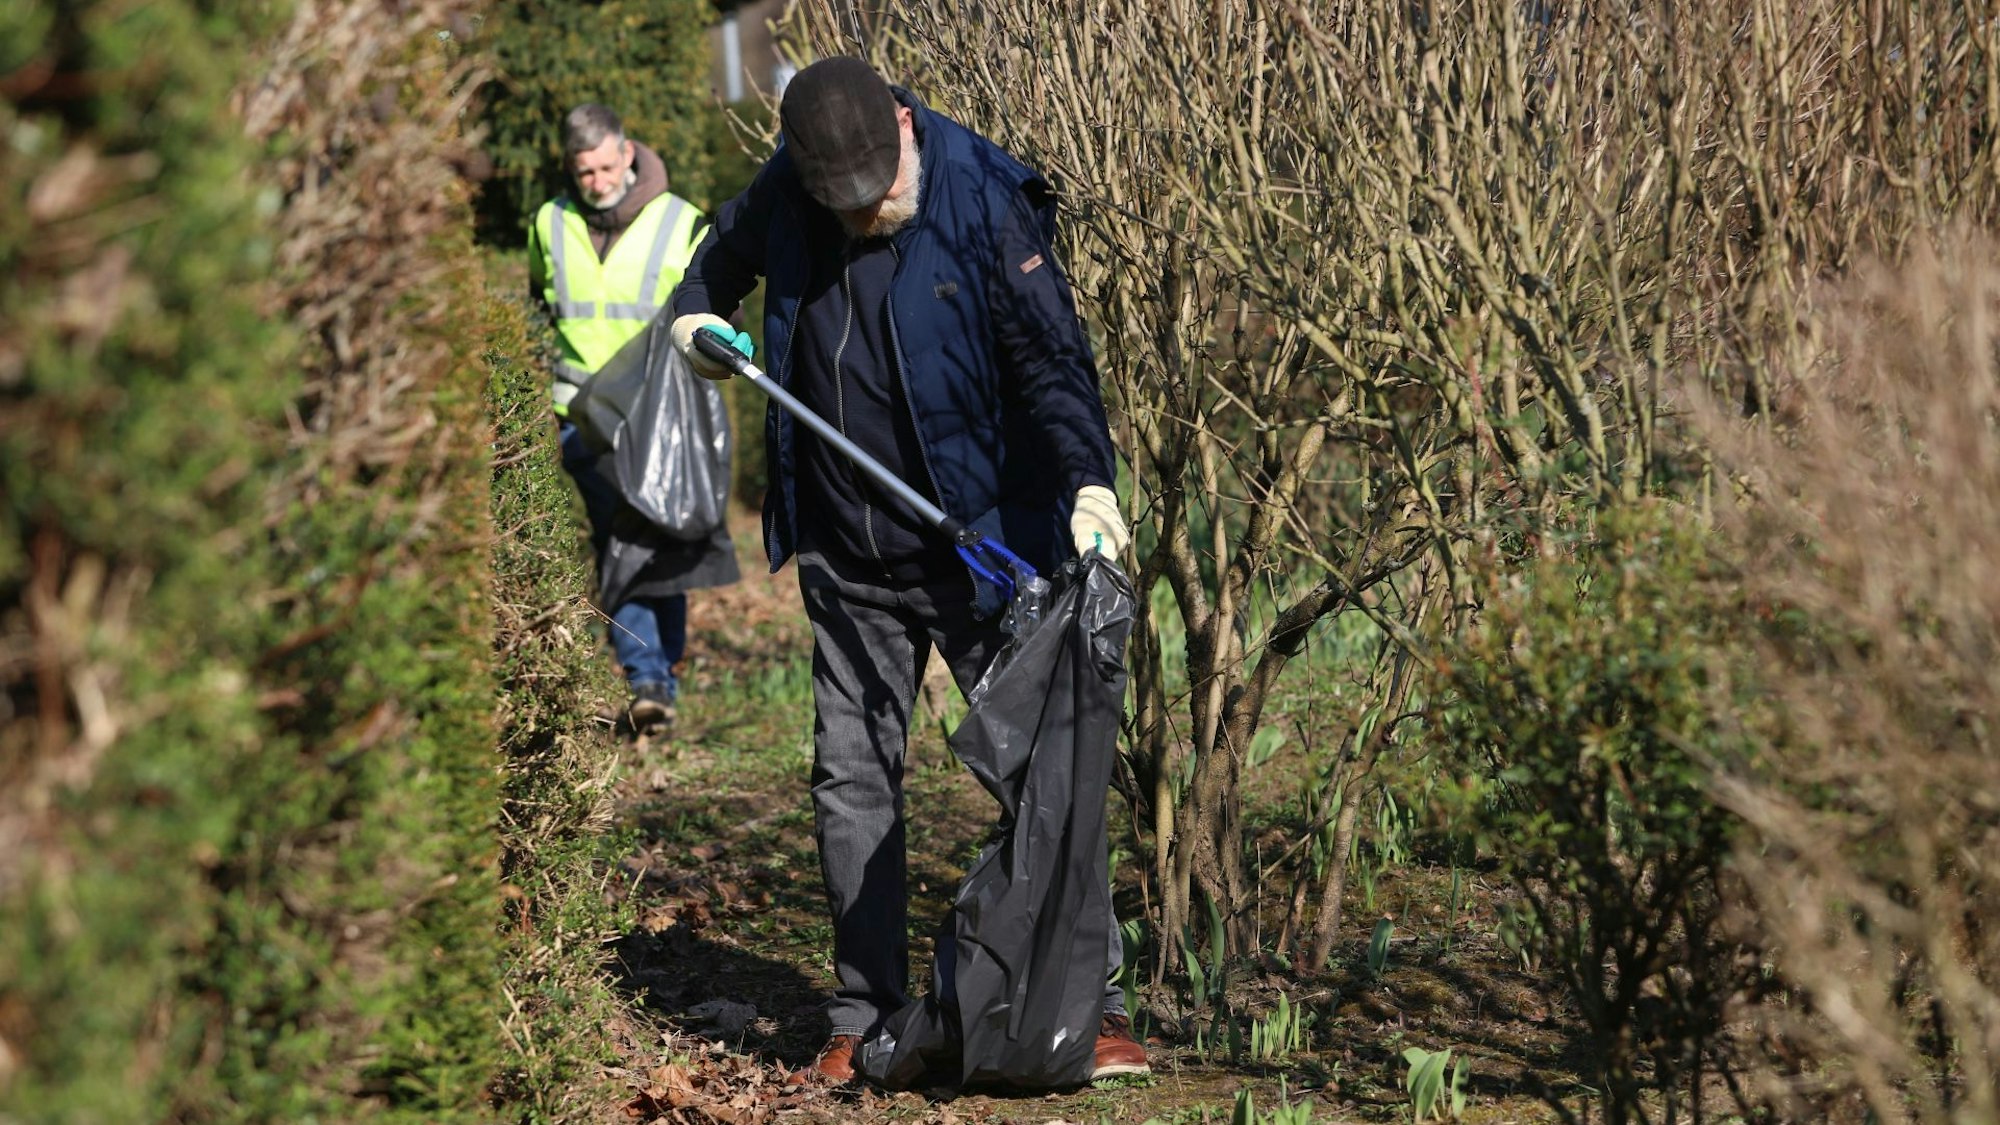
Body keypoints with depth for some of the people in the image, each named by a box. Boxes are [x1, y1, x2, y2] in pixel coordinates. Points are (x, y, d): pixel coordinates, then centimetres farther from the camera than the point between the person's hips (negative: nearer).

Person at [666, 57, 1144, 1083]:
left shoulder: (985, 201, -15)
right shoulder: (785, 192, 0)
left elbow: (1051, 356, -22)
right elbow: (728, 251, 26)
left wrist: (1087, 479, -34)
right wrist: (696, 312, 10)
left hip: (983, 547, -5)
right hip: (848, 563, 5)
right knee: (852, 780, 8)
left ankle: (1093, 1006, 4)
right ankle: (863, 1019, 17)